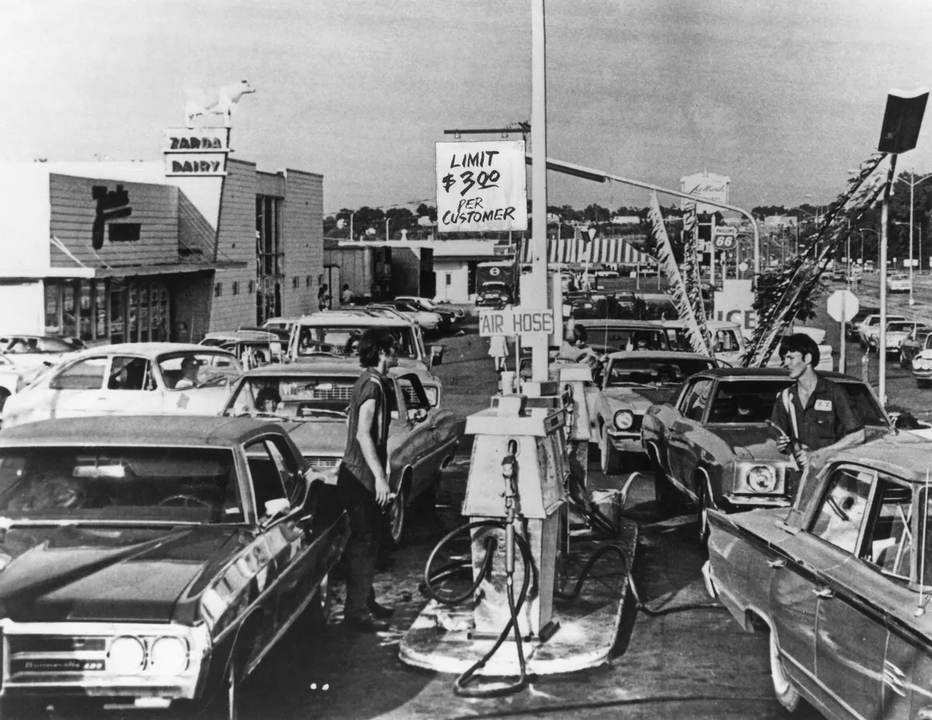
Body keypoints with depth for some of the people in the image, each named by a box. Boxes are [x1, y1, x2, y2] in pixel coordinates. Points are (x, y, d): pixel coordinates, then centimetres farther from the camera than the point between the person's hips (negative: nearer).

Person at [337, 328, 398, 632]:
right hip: (362, 477, -10)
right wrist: (380, 477, -27)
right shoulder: (373, 385, -18)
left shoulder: (368, 381, 13)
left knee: (367, 541, 17)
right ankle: (356, 611, -1)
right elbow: (363, 434, -25)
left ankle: (365, 601, 28)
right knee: (363, 544, -5)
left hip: (357, 474, 10)